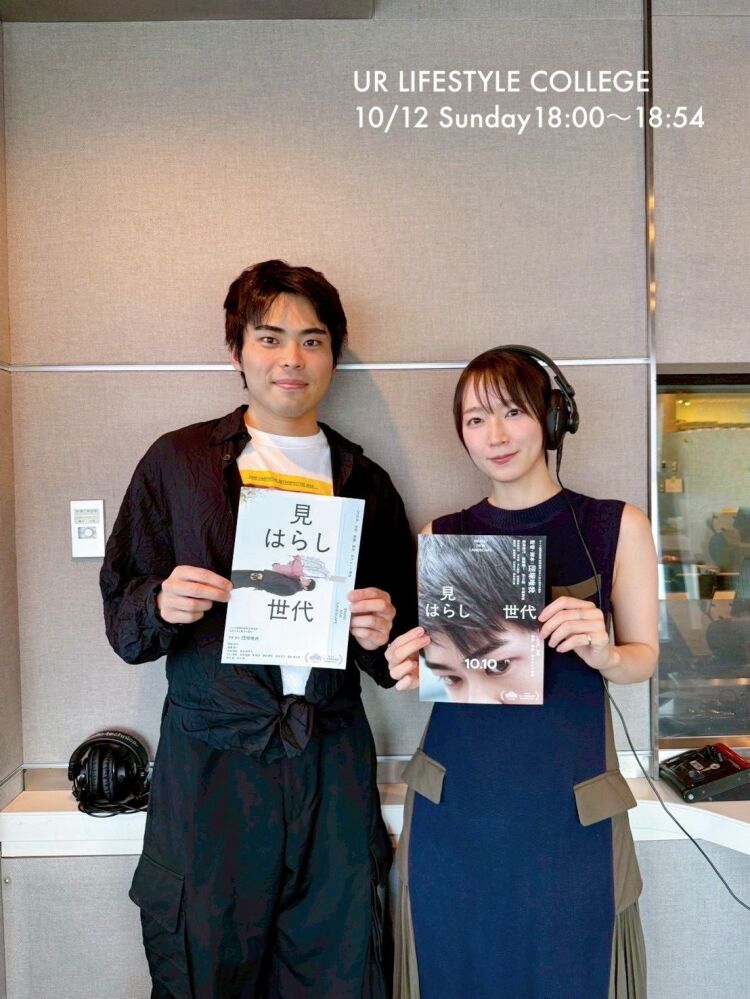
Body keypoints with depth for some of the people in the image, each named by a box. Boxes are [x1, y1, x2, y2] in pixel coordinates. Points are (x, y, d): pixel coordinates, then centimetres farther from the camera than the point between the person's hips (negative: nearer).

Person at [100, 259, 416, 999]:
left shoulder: (365, 482, 9)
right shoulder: (178, 461, 3)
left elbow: (394, 660, 13)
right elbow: (122, 620, 3)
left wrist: (380, 634, -9)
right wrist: (162, 606, -17)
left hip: (332, 770, 2)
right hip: (210, 766, -1)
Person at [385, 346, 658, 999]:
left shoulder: (617, 526, -1)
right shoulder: (441, 536, 3)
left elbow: (644, 657, 3)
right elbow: (426, 660, 10)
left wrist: (601, 653, -19)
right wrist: (411, 671, -13)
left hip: (569, 806, -1)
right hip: (454, 804, 2)